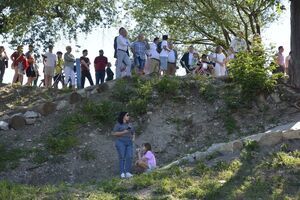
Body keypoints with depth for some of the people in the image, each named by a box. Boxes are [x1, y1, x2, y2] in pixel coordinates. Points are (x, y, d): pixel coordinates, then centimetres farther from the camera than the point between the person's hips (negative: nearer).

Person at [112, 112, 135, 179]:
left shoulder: (129, 124, 18)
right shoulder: (118, 124, 0)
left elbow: (133, 132, 26)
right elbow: (114, 133, -7)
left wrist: (133, 137, 5)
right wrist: (123, 132, -15)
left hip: (129, 143, 5)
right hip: (121, 142, -5)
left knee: (129, 157, -9)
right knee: (122, 157, -9)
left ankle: (127, 173, -9)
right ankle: (122, 173, -9)